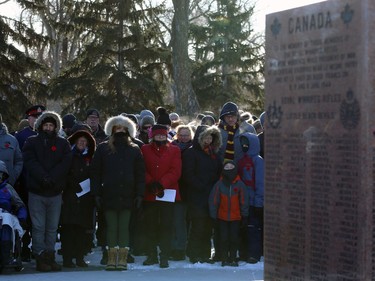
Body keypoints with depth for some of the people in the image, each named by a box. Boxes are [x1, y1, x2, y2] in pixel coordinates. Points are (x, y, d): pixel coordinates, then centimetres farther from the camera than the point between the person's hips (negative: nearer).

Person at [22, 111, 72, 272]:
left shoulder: (63, 144, 10)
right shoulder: (31, 142, 7)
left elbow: (65, 163, -4)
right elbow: (30, 162, -6)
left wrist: (51, 178, -17)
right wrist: (43, 178, -20)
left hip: (55, 192, 2)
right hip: (36, 192, -2)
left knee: (52, 227, 5)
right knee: (38, 227, -3)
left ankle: (50, 257, 11)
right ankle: (40, 257, 0)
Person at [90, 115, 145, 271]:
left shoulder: (134, 150, 9)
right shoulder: (103, 149, 6)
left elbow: (140, 174, 7)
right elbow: (95, 172, 4)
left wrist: (139, 194, -1)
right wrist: (97, 193, -4)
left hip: (127, 196, 0)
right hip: (109, 195, 0)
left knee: (124, 227, 1)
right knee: (111, 227, 2)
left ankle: (122, 259, 5)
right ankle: (111, 258, 6)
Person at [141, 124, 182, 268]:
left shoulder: (174, 150, 7)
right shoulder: (145, 150, 9)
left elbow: (175, 171, -3)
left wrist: (161, 184, -15)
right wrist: (151, 183, -14)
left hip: (168, 193, -1)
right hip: (149, 194, 1)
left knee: (166, 225, -4)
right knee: (151, 226, 7)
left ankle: (164, 257, -1)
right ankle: (151, 255, 16)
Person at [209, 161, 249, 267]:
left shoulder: (239, 184, -3)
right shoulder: (219, 184, -4)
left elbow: (244, 200, 3)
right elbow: (213, 200, -1)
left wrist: (244, 215, 3)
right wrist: (213, 215, -1)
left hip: (236, 217, 0)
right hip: (222, 217, 0)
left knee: (234, 238, 4)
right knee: (224, 238, 3)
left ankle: (233, 258, 16)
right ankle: (224, 259, 13)